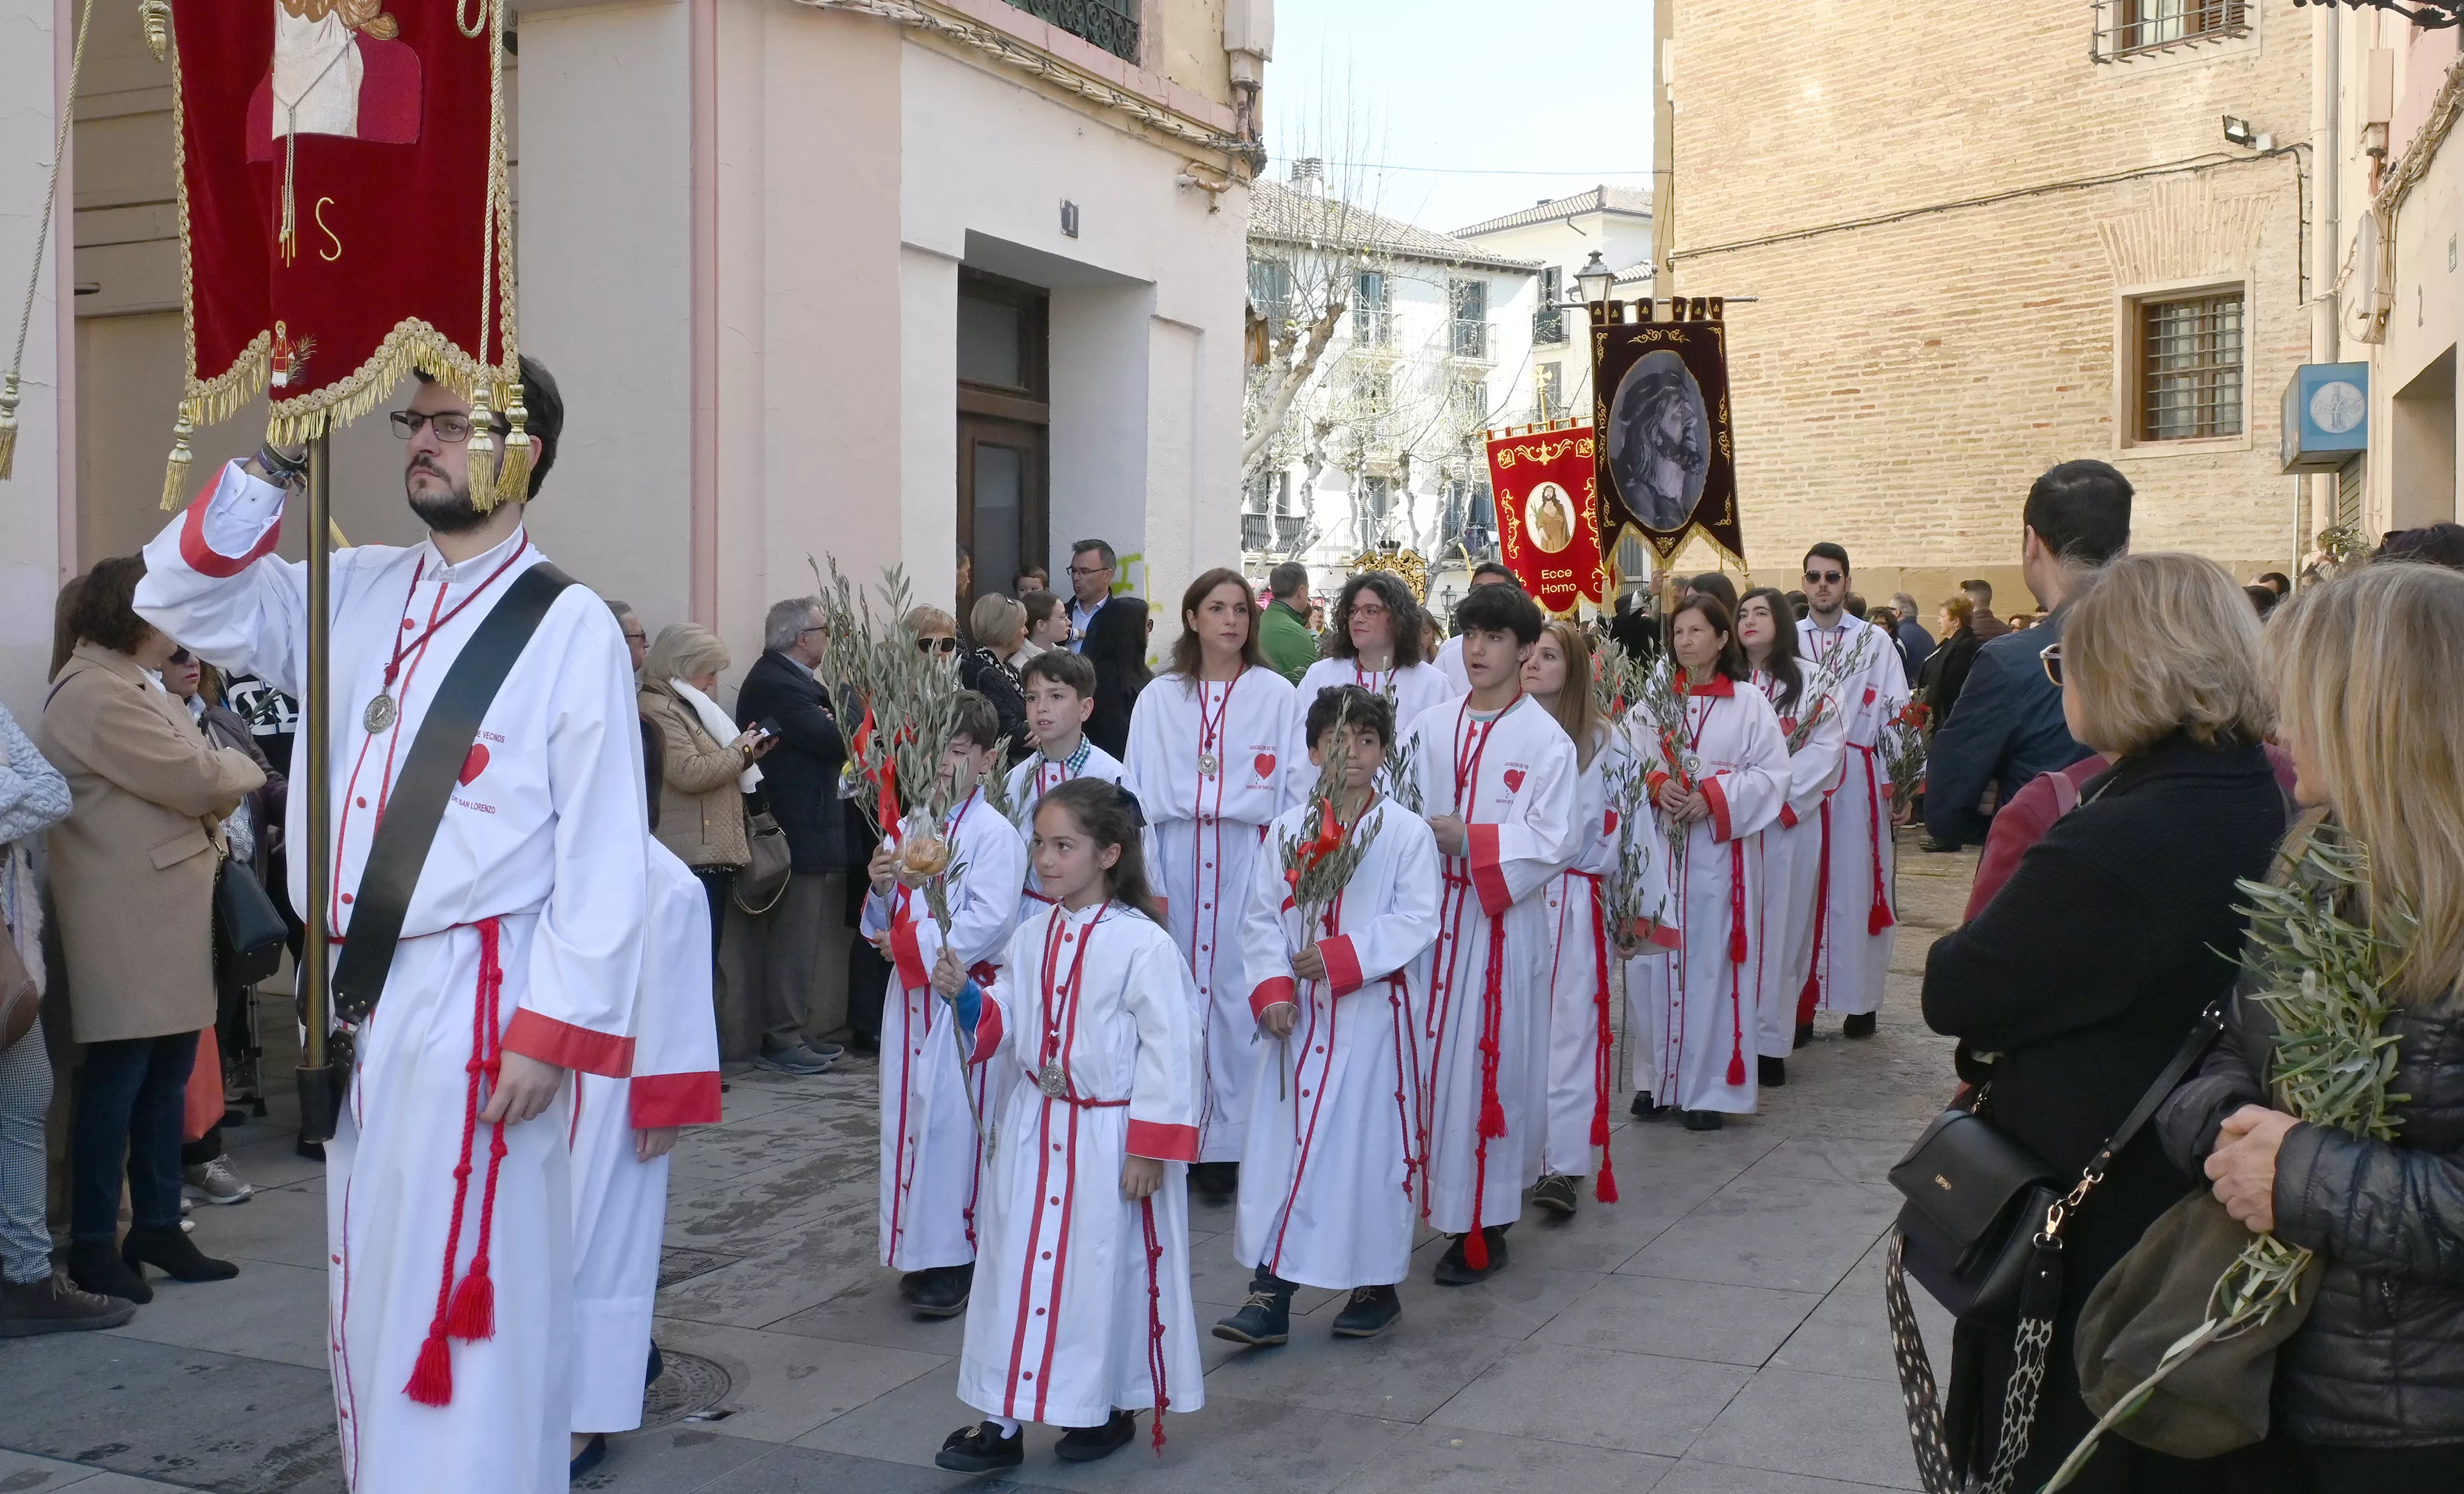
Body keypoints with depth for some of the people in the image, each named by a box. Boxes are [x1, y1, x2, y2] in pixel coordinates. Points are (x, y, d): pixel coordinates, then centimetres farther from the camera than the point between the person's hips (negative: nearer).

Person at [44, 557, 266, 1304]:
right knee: (117, 1082, -2)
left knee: (166, 1079, 13)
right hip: (127, 918, -10)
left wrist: (220, 784, -5)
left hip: (168, 908, 10)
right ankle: (91, 1244, 7)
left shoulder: (135, 684, 18)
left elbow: (190, 782, 16)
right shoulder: (94, 694, -16)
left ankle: (158, 1226, 21)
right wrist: (242, 768, 0)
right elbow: (195, 779, -19)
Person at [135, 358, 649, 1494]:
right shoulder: (354, 592, 11)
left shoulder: (571, 627, -6)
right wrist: (273, 466, 0)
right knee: (369, 1294, 15)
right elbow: (182, 598, 11)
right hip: (353, 992, 6)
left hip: (477, 998, -6)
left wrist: (556, 1032, -14)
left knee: (459, 1301, -2)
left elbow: (603, 854, -10)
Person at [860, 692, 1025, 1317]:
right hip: (908, 993, 7)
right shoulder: (905, 828, 11)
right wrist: (881, 890, -9)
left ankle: (954, 1259, 6)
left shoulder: (995, 834, -8)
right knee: (906, 1118, 11)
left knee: (952, 1122, -5)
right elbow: (880, 925, 13)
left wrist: (911, 944, -14)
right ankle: (916, 1249, 24)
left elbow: (989, 923, -18)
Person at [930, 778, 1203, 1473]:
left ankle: (1111, 1409, 27)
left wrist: (1150, 1150, -15)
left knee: (1105, 1272, 6)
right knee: (1017, 1266, 8)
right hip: (1034, 1129, 6)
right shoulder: (1030, 937, 4)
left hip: (1110, 1140, -6)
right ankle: (1001, 1420, 17)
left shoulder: (1143, 944, -16)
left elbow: (1170, 1050, -15)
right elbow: (1007, 1028, 11)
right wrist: (967, 997, -10)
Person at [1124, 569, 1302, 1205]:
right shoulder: (1159, 698, 9)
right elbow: (1138, 791, 7)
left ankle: (1227, 1140, 5)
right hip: (1177, 857, 2)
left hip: (1247, 858, -1)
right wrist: (1146, 882, -1)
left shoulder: (1277, 695, 5)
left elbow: (1295, 791, 4)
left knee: (1238, 994, -4)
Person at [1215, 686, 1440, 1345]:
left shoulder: (1406, 833, -3)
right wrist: (1272, 990, -10)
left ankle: (1376, 1286, 22)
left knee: (1370, 1142, 4)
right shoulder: (1287, 830, 6)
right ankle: (1270, 1294, 7)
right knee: (1279, 1143, 1)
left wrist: (1343, 958, -19)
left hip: (1374, 1015, -3)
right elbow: (1261, 918, 4)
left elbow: (1416, 921, -11)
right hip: (1297, 1016, 3)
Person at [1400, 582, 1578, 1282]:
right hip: (1430, 912, 4)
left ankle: (1483, 1228, 6)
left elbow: (1555, 842, -11)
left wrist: (1471, 840, -17)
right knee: (1426, 1058, 5)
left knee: (1487, 1061, -2)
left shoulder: (1545, 739, -4)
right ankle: (1431, 1195, 17)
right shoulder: (1430, 727, 10)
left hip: (1502, 921, -4)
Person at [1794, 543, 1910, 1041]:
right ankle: (1799, 1004, 4)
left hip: (1858, 780, -1)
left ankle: (1859, 1002, 9)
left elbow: (1897, 715, 2)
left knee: (1855, 886, 2)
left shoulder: (1875, 642, 4)